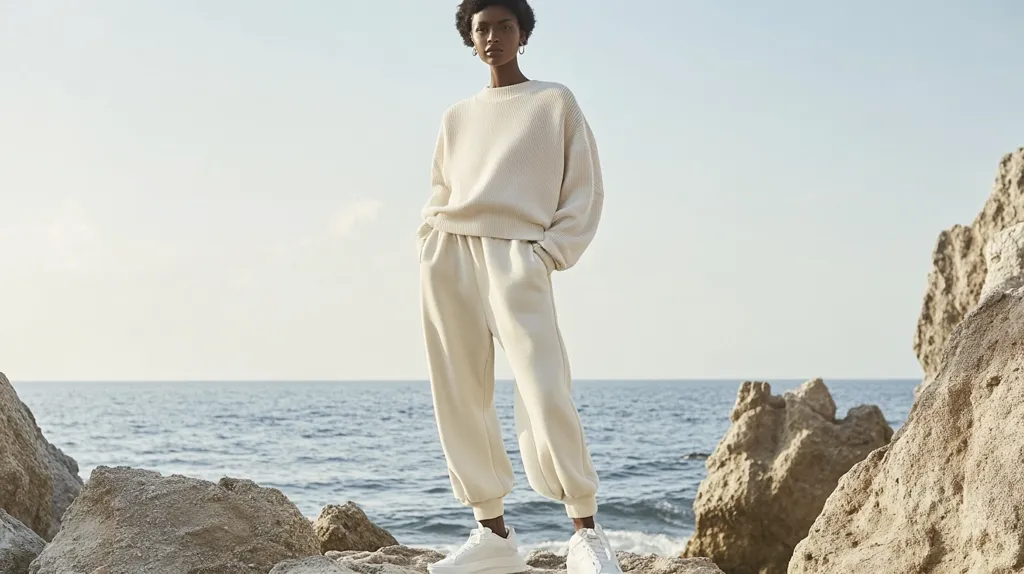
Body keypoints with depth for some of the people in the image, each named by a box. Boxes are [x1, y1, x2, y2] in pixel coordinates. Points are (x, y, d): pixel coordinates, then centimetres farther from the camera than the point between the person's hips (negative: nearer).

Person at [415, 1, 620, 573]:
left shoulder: (556, 101, 12)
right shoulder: (458, 116, 22)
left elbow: (586, 189, 7)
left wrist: (550, 253, -6)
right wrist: (431, 242, 5)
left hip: (516, 254, -4)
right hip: (449, 254, 5)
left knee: (546, 396, -17)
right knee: (460, 401, 0)